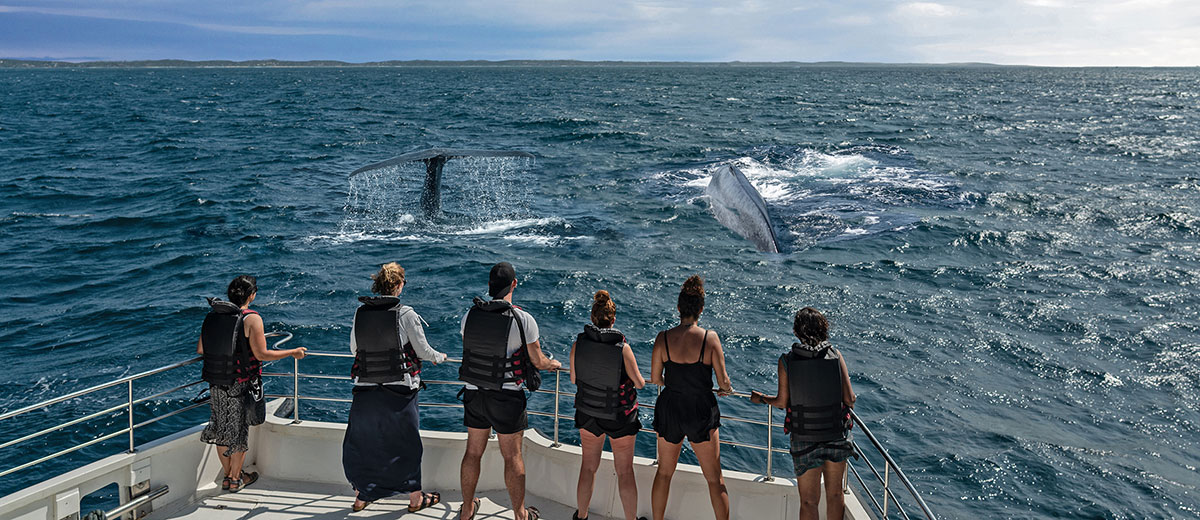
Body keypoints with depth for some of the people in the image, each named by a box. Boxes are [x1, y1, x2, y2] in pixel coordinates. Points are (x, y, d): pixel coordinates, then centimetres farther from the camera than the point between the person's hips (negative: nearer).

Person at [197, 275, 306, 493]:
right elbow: (262, 354, -17)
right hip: (240, 385, -5)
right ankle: (235, 479, 22)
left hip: (216, 385, 5)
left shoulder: (212, 316, 1)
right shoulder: (251, 319, -16)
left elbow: (200, 349, 6)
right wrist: (293, 352, -7)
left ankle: (227, 475, 30)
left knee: (221, 428, 17)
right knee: (239, 431, 10)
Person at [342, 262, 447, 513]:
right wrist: (439, 357, 16)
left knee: (362, 442, 17)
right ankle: (415, 498, 23)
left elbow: (354, 349, 11)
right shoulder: (405, 314, -12)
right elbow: (423, 351, -5)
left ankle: (361, 496, 27)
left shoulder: (360, 312, 0)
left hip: (365, 390, 3)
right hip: (399, 390, -3)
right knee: (406, 444, 10)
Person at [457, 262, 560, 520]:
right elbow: (538, 362, -7)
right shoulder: (523, 320, -15)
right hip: (507, 397, -4)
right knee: (512, 457, 8)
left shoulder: (470, 315, -4)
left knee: (473, 452, 16)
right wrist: (554, 364, 16)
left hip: (474, 393, 4)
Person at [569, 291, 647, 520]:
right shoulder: (622, 348, -23)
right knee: (625, 471, 13)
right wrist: (642, 380, 10)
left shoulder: (578, 344, -14)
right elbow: (639, 383, -13)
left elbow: (574, 379, 0)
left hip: (588, 414, 3)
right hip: (620, 416, -3)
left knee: (588, 466, 21)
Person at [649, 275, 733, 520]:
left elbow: (655, 379, 0)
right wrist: (727, 389, 12)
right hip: (701, 411, -2)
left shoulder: (663, 338, -9)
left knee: (664, 472, 21)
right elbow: (723, 381, -12)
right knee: (715, 478, 13)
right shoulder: (710, 338, -15)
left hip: (670, 410, 2)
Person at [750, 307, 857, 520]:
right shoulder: (835, 355, -7)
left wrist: (760, 398, 15)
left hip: (804, 440, -1)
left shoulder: (787, 360, -10)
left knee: (808, 502, 11)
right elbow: (849, 399, -8)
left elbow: (782, 402, -5)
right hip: (837, 436, 1)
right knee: (835, 495, 21)